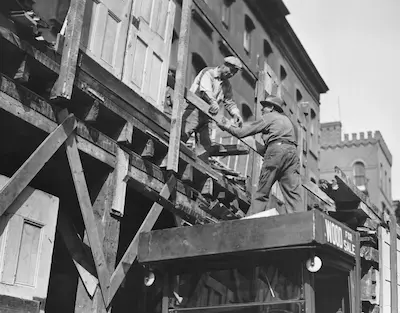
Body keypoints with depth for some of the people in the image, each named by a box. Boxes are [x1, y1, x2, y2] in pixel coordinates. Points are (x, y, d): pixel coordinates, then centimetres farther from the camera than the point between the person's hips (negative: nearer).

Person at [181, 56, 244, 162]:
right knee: (181, 136, -15)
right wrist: (213, 102, -43)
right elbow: (206, 89, -23)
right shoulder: (208, 73, -3)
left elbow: (229, 102, 22)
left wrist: (236, 113, -1)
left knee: (205, 144, 0)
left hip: (207, 116, 6)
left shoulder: (227, 85, 18)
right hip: (195, 110, -6)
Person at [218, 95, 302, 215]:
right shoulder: (287, 119, 34)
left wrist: (226, 127, 27)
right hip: (292, 151, 6)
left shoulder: (268, 117, 13)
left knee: (262, 192, -3)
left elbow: (242, 132, 11)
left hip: (276, 149, -6)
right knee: (292, 191, -3)